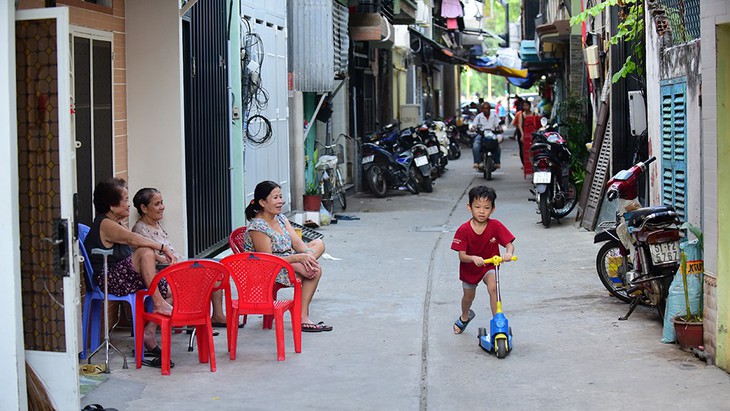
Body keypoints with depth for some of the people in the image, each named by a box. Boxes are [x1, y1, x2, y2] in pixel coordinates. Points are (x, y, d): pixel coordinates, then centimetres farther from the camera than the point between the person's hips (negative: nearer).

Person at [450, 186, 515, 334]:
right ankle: (465, 316, 55)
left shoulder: (496, 226, -22)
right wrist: (473, 258, -47)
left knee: (492, 287, -30)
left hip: (489, 266, -1)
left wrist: (508, 253, -46)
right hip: (469, 268, 1)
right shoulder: (463, 230, -25)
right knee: (468, 296, 21)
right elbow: (462, 256, -25)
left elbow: (509, 244, -22)